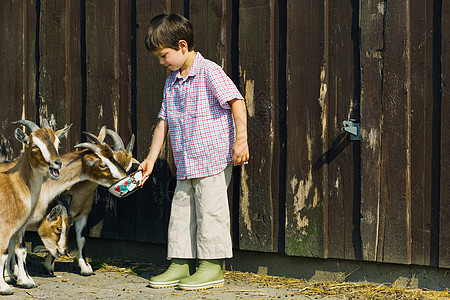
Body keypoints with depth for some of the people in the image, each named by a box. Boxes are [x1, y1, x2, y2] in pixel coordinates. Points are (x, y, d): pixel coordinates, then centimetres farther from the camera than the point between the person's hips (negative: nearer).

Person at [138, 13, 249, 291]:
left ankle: (213, 267, 2)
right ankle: (181, 264, 15)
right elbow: (164, 122, 17)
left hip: (214, 159, -8)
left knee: (210, 210, -5)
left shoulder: (209, 72, -10)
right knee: (181, 210, 8)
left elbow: (236, 101, -15)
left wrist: (241, 140, -21)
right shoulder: (172, 82, 14)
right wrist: (151, 159, 14)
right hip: (185, 163, 8)